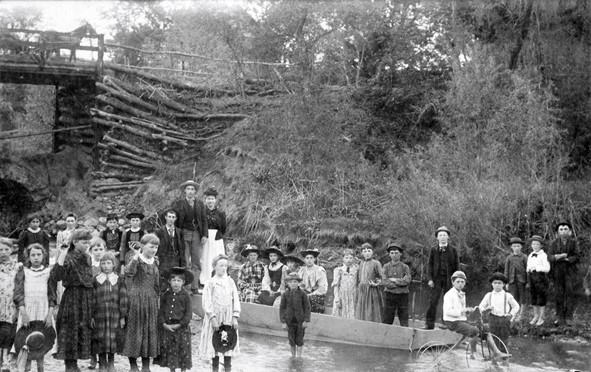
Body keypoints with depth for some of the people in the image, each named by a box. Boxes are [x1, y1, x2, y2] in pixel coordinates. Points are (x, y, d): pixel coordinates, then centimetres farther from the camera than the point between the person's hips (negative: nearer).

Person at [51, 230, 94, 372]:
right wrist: (61, 258, -29)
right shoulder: (68, 258, -9)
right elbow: (56, 276, -24)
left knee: (83, 331, 10)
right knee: (71, 331, -3)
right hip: (72, 298, -7)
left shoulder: (87, 258, 11)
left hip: (87, 299, 7)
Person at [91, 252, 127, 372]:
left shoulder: (119, 280, 3)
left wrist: (123, 316, -1)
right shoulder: (96, 280, 4)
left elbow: (123, 299, 3)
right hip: (99, 315, 0)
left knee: (113, 339, 3)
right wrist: (92, 316, -1)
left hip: (114, 315, 0)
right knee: (100, 339, 0)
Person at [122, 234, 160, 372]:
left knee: (150, 330, 7)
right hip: (136, 298, -5)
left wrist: (158, 297, 15)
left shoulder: (155, 262, 9)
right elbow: (129, 272, -27)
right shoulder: (136, 260, -7)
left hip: (151, 300, 5)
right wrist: (136, 257, -32)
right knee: (134, 329, 0)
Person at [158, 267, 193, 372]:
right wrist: (164, 324, -10)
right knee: (169, 352, 7)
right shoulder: (166, 295, 4)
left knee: (183, 351, 2)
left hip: (181, 328, -3)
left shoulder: (186, 295, -5)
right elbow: (161, 311, 3)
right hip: (167, 328, 3)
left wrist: (179, 325, -14)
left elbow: (189, 313, -7)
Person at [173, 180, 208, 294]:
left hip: (196, 234, 3)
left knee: (196, 263, 2)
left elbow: (204, 220, 9)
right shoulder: (178, 204, 3)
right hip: (184, 233, -3)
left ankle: (194, 287, 7)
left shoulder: (200, 204, 10)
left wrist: (205, 235, -1)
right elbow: (175, 220, 3)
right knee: (184, 262, -6)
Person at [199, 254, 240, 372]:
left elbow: (236, 300, 4)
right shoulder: (210, 283, -2)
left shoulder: (230, 282, 6)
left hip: (228, 318, 2)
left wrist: (235, 317, -5)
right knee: (214, 344, 2)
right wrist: (212, 318, -15)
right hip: (214, 317, -2)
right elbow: (206, 302, -7)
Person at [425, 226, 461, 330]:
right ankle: (430, 323, -2)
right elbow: (430, 265, 6)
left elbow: (457, 266, 5)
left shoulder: (453, 250, 5)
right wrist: (430, 279, -4)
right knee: (433, 301, -5)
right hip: (437, 278, 1)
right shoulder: (433, 250, 8)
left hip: (449, 279, 0)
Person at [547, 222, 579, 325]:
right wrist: (557, 257, -22)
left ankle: (568, 317, -2)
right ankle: (559, 317, 5)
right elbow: (549, 257, -2)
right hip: (557, 271, 1)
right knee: (558, 294, 0)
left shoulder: (573, 243, 6)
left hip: (569, 271, -1)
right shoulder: (554, 243, 7)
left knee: (569, 293, -5)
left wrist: (565, 258, -15)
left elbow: (576, 257, -1)